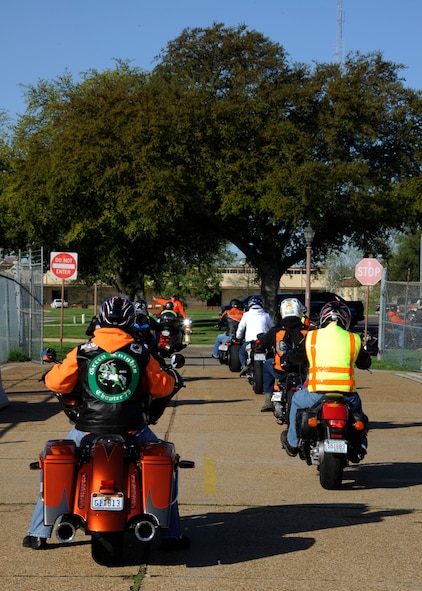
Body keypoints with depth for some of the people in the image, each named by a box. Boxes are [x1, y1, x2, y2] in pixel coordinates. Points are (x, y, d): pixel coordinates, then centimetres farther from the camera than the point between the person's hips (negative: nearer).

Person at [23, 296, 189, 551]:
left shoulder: (82, 353, -3)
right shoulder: (141, 353, -1)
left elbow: (57, 382, 2)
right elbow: (161, 387, 7)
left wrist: (51, 372, 26)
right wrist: (174, 378, 30)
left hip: (89, 431, 0)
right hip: (133, 432, 0)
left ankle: (38, 534, 21)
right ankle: (172, 534, 20)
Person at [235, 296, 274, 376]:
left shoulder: (246, 315, 10)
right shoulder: (266, 315, 14)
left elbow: (240, 328, 15)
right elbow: (272, 328, 21)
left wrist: (238, 337, 35)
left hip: (250, 340, -1)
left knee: (241, 352, 24)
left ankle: (244, 365, -3)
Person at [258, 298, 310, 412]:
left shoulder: (275, 331, -5)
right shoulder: (308, 331, -6)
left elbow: (260, 345, 7)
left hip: (281, 372, 0)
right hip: (303, 372, 0)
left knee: (267, 364, 32)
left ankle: (268, 400, 27)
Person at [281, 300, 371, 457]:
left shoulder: (311, 336, 4)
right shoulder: (354, 339, 6)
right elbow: (365, 364, 21)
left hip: (317, 393, -1)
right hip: (346, 395, 1)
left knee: (296, 400, 30)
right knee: (356, 403, 36)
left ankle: (292, 443, 40)